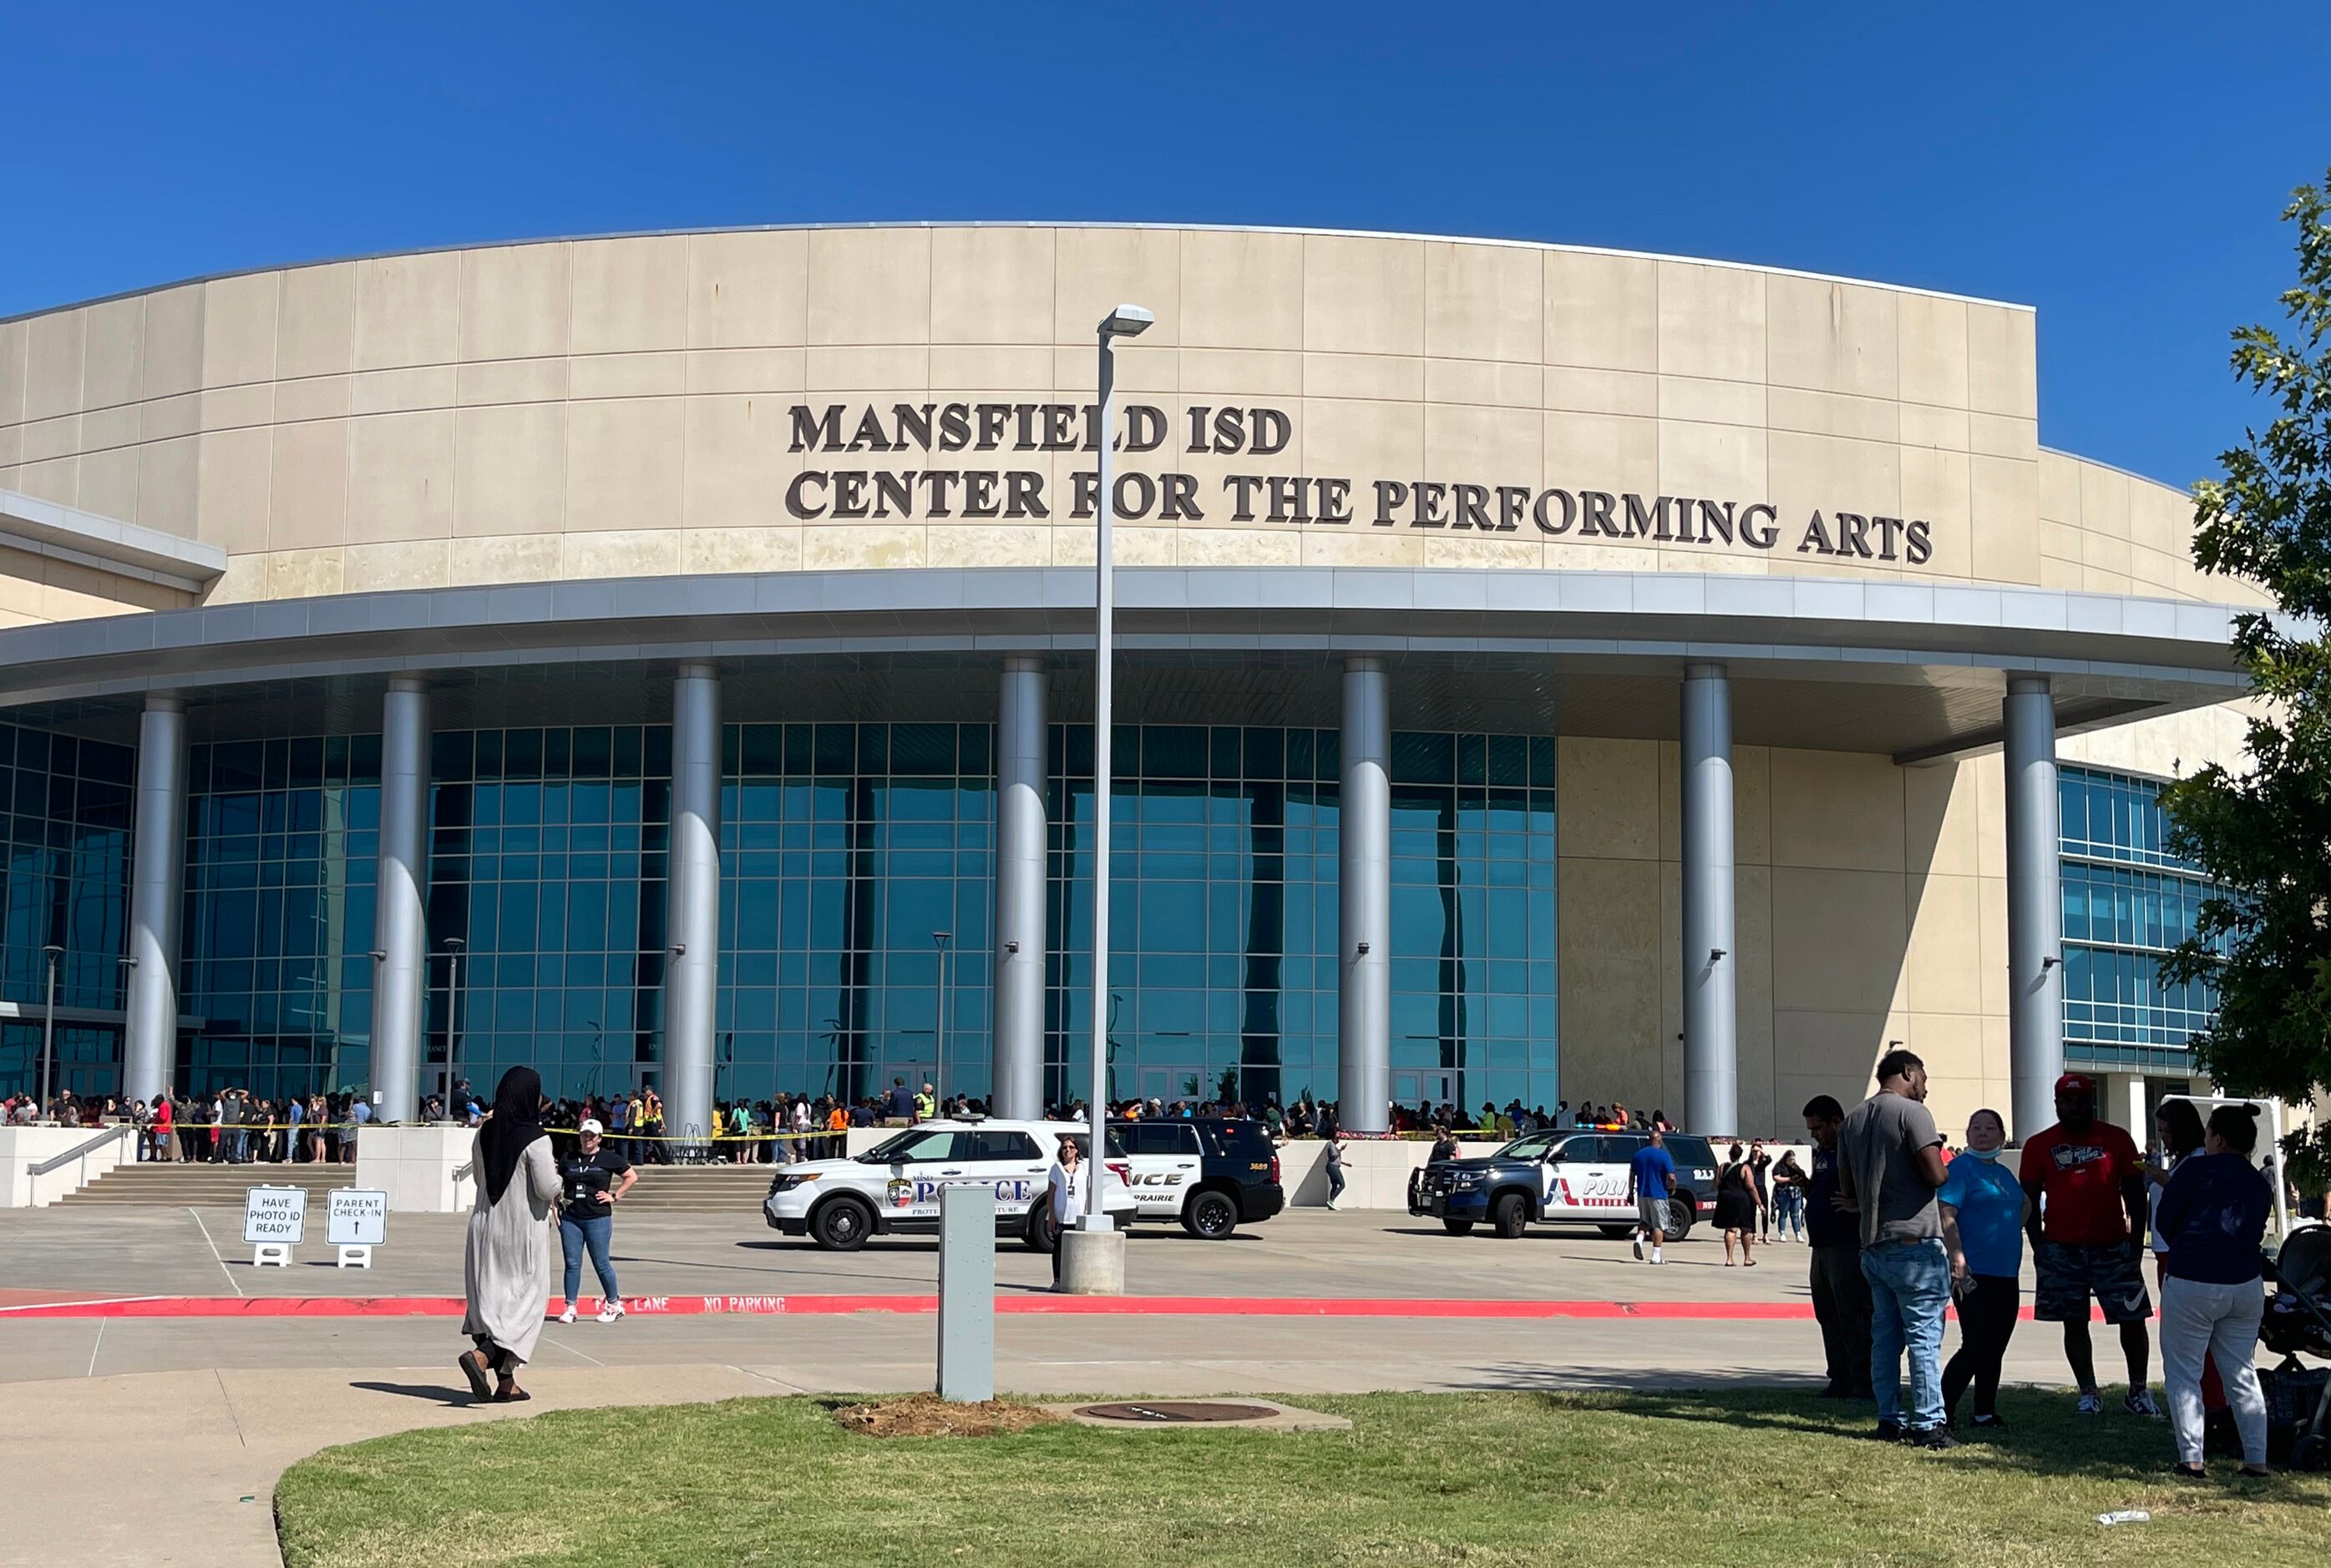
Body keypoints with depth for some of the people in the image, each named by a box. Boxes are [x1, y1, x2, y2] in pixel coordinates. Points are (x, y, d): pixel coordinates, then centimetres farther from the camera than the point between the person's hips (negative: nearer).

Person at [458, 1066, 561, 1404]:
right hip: (523, 1230, -6)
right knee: (526, 1301, 2)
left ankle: (506, 1383, 13)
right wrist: (558, 1178, 4)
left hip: (486, 1223, 6)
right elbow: (548, 1188, -18)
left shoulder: (484, 1134, 3)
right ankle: (480, 1355, -19)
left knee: (491, 1298, 11)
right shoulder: (535, 1139, -17)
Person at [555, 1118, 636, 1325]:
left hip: (598, 1218, -3)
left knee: (601, 1264, 1)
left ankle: (614, 1304, 16)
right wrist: (557, 1198, 3)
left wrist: (615, 1196, 0)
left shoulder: (609, 1158, 2)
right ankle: (570, 1308, 8)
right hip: (570, 1218, 3)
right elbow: (558, 1183, 20)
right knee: (572, 1263, 2)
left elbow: (632, 1176, 7)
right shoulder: (568, 1159, 10)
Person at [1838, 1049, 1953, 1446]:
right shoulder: (1912, 1112, -9)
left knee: (1885, 1335, 12)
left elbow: (1846, 1187, 17)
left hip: (1872, 1244, 7)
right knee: (1923, 1335, -5)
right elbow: (1935, 1175, -16)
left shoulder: (1852, 1120, 14)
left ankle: (1890, 1420, 14)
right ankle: (1928, 1424, -7)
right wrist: (1940, 1168, 4)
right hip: (1914, 1241, -7)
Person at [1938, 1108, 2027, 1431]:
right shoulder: (1961, 1168, -8)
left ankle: (1985, 1413, 19)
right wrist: (1957, 1259, -24)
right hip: (1974, 1274, -8)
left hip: (2006, 1276, 8)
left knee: (1995, 1349, 11)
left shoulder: (2004, 1174, 16)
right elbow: (1946, 1216, -16)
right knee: (1975, 1347, -11)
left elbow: (2024, 1205, 34)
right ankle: (1942, 1412, -5)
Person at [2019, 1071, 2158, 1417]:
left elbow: (2134, 1191, 6)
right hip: (2062, 1249, 0)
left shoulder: (2116, 1139, 5)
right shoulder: (2039, 1146, 5)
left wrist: (2137, 1238, -1)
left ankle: (2137, 1391, 13)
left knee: (2132, 1319, 0)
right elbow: (2030, 1199, 6)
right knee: (2074, 1323, 3)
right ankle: (2088, 1392, 12)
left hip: (2113, 1247, 0)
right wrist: (2038, 1246, -2)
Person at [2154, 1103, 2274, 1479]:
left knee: (2183, 1373, 2)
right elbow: (2255, 1233, 13)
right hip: (2246, 1285, 6)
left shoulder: (2195, 1169, -8)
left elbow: (2165, 1219, -3)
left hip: (2191, 1284, -6)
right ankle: (2257, 1460, 12)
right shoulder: (2260, 1185, 10)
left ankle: (2191, 1459, -4)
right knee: (2242, 1375, 14)